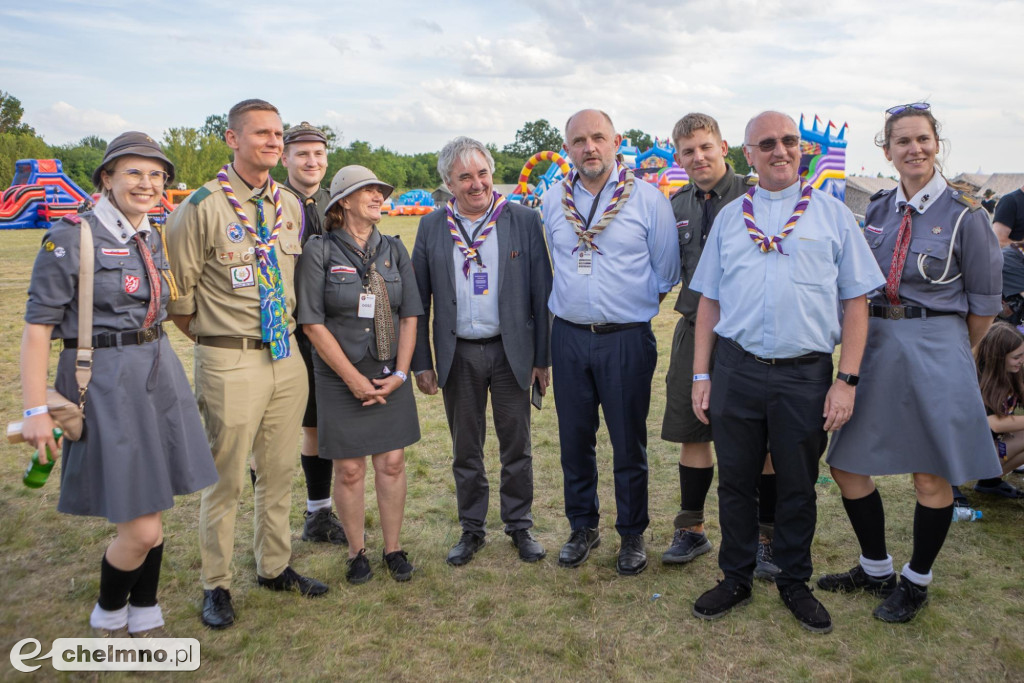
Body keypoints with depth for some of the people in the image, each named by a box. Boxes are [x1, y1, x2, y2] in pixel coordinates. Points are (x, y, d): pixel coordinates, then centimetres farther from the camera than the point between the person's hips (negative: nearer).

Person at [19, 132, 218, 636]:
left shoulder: (153, 240, 9)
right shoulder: (70, 237, -11)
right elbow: (37, 327, -11)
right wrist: (35, 410, -14)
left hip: (158, 377, 6)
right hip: (105, 383, -6)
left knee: (150, 512, 15)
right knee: (141, 529, -3)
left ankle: (144, 616, 34)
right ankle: (107, 615, 26)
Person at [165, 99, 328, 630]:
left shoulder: (291, 206, 8)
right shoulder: (202, 207, -10)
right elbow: (178, 295, -5)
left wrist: (288, 330, 13)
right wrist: (215, 339, 2)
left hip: (286, 356, 5)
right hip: (230, 362, -5)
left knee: (279, 471, 16)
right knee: (226, 478, 5)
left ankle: (274, 567, 34)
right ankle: (216, 585, 24)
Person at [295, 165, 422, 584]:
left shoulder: (393, 250, 6)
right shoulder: (320, 250, -6)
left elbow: (410, 315, 5)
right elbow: (312, 322, -9)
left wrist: (400, 373, -4)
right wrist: (355, 379, -11)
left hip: (390, 378, 3)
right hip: (341, 380, -3)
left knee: (392, 463, 6)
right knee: (349, 470, 5)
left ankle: (393, 548, 22)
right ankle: (356, 552, 23)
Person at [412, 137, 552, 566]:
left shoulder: (524, 220, -2)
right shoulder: (432, 227, 3)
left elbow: (541, 292, -2)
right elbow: (418, 298, 4)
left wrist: (542, 357, -4)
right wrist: (421, 362, 0)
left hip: (511, 350, -1)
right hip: (458, 355, 2)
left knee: (517, 447, 9)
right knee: (465, 450, 12)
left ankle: (520, 526, 27)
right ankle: (472, 529, 28)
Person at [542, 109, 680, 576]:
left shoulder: (647, 198, -3)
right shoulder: (553, 202, 7)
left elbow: (666, 271, 3)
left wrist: (636, 304, 7)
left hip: (627, 339, -3)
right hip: (569, 337, 3)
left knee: (629, 444, 6)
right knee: (574, 440, 11)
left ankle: (632, 535, 24)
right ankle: (583, 528, 29)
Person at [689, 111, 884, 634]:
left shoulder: (832, 214, 5)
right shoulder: (729, 217, 10)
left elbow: (855, 301, 2)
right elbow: (708, 300, 10)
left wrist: (846, 380, -6)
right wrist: (701, 375, 5)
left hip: (805, 374, -1)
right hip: (736, 370, 2)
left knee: (798, 487, 12)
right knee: (735, 482, 11)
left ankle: (794, 583, 32)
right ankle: (736, 579, 29)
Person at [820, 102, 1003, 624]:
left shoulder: (963, 214, -6)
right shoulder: (876, 211, 7)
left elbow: (984, 303, -1)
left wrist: (948, 349, 9)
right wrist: (887, 341, 10)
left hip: (936, 351, -5)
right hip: (875, 346, 5)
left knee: (931, 477, 5)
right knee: (846, 463, 8)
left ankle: (916, 581, 28)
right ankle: (876, 568, 29)